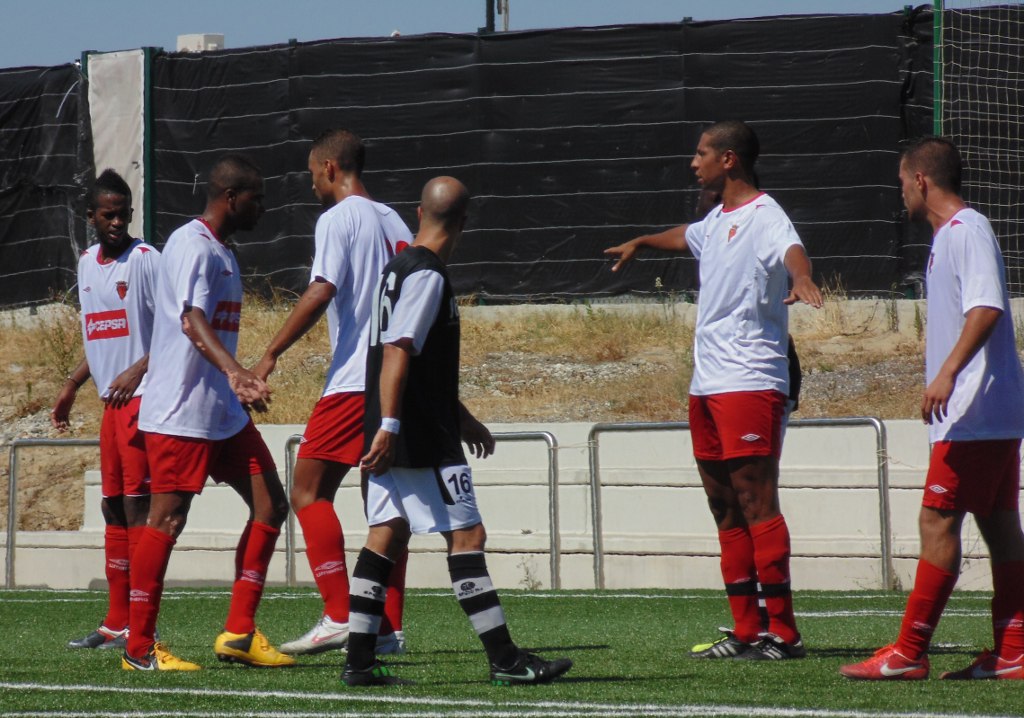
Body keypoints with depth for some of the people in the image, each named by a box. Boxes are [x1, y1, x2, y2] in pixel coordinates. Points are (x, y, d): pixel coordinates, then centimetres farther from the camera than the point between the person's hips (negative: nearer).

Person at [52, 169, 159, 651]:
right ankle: (116, 623, 13)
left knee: (137, 504, -11)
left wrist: (137, 371, -23)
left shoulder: (145, 260, -9)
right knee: (113, 507, 9)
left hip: (143, 397, -8)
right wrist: (72, 386, 24)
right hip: (111, 400, 8)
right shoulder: (87, 263, 15)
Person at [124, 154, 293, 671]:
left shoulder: (221, 253, 18)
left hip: (224, 411, 10)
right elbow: (192, 321, -27)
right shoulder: (192, 246, -13)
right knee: (168, 519, -7)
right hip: (179, 412, -10)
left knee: (270, 505, 4)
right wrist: (234, 371, -42)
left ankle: (239, 633, 6)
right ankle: (139, 648, -2)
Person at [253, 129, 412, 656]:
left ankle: (338, 616, -15)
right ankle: (389, 628, 7)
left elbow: (321, 292, -18)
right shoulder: (394, 222, 18)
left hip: (355, 380, -8)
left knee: (309, 491, -6)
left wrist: (270, 355, -15)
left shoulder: (338, 218, -6)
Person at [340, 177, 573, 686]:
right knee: (466, 535, -7)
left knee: (387, 534, 7)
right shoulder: (427, 275, -13)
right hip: (424, 441, -10)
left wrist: (461, 418, 33)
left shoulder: (400, 268, 18)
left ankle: (359, 662, 5)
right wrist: (389, 424, -26)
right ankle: (505, 659, -6)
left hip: (393, 438, 10)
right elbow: (398, 351, -22)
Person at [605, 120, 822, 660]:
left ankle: (783, 632, -12)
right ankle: (745, 632, 11)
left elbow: (791, 249, -31)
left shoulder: (763, 216, -9)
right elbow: (685, 237, 43)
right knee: (724, 506, 8)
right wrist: (639, 244, 61)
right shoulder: (716, 222, 19)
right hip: (706, 385, 9)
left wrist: (801, 280, -53)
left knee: (755, 499, -12)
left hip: (750, 384, -9)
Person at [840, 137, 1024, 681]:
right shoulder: (946, 236, 18)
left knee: (937, 522, -9)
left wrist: (948, 372, -34)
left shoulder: (968, 232, -13)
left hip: (974, 413, -10)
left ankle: (909, 653, -9)